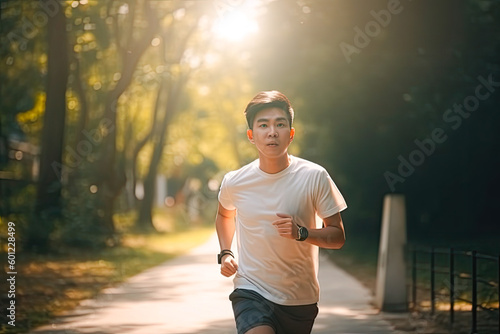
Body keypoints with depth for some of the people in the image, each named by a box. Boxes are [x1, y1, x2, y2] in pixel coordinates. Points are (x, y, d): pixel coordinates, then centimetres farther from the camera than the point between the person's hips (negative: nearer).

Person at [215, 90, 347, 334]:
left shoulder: (314, 177, -10)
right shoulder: (235, 182, -5)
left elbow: (338, 237, -4)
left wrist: (301, 233, -22)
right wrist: (225, 253, 5)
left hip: (300, 300, 1)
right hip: (251, 293, -1)